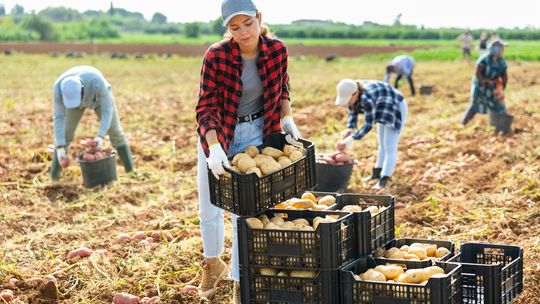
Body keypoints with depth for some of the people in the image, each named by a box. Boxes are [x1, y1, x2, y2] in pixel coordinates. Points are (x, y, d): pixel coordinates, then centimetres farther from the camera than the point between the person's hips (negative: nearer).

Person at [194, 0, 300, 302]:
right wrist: (214, 147, -33)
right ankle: (213, 263, 40)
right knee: (210, 207, 12)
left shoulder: (278, 50, -14)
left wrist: (287, 117, -7)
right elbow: (206, 107, -21)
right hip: (217, 133, 0)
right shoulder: (216, 56, -23)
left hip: (256, 133, 0)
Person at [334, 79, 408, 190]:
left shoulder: (367, 98, -39)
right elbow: (353, 113, -4)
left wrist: (350, 139, -34)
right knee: (383, 144, 20)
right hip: (384, 109, 9)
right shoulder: (351, 92, -15)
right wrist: (350, 130, -19)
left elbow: (368, 125, -34)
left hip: (396, 109, -9)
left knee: (389, 147, -11)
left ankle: (383, 181, -12)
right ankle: (377, 172, 32)